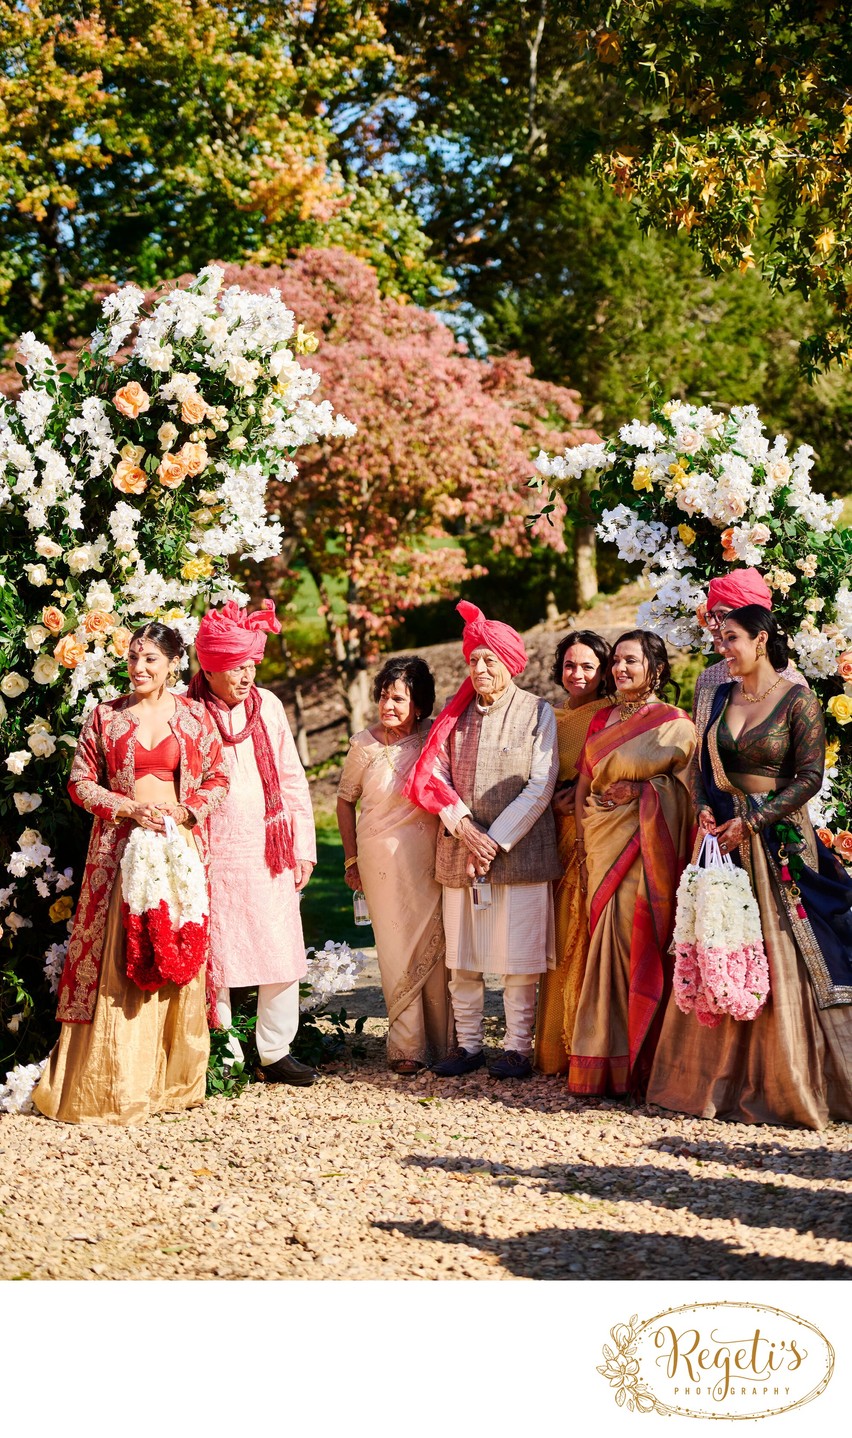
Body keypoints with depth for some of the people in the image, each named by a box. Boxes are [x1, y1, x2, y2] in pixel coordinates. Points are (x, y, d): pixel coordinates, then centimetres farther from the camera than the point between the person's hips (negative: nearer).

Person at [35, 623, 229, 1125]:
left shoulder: (195, 716, 7)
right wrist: (130, 808, -9)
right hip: (121, 846, 0)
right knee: (119, 958, -3)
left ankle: (173, 1078, 12)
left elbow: (218, 779, 9)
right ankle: (114, 1084, 4)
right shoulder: (106, 715, 6)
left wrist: (184, 811, -8)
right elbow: (81, 782, 5)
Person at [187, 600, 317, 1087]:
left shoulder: (268, 705, 6)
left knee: (283, 957, 3)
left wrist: (304, 846, 8)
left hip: (269, 852, 3)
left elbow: (292, 778, 10)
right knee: (215, 959, 3)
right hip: (213, 857, -3)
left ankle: (276, 1053, 16)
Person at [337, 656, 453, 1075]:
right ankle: (406, 1046, 7)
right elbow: (345, 800, 11)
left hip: (432, 855, 1)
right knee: (399, 948, 0)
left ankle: (441, 1040, 16)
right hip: (384, 858, -1)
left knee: (435, 945, 4)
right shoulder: (364, 744, 0)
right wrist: (351, 859, 9)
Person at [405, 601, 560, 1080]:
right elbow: (432, 776, 3)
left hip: (520, 853, -4)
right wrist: (462, 826, -13)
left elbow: (540, 786, -7)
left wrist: (496, 841, -13)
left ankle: (518, 1048, 11)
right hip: (459, 854, 4)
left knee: (518, 957, 0)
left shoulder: (538, 713, 0)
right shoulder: (456, 715, 11)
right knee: (461, 958, 7)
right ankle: (469, 1045, 18)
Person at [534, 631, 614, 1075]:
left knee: (593, 937, -6)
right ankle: (559, 1047, 13)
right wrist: (556, 801, 0)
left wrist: (583, 793, -12)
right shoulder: (552, 719, 15)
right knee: (563, 939, 5)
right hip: (561, 838, 5)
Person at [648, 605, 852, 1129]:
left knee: (781, 959, -3)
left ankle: (786, 1085, 8)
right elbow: (703, 762, 15)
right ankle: (721, 1079, 15)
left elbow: (809, 777, -10)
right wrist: (704, 807, -4)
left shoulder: (798, 701, -7)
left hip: (779, 840, -5)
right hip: (725, 835, 6)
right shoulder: (722, 697, 10)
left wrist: (751, 822, -13)